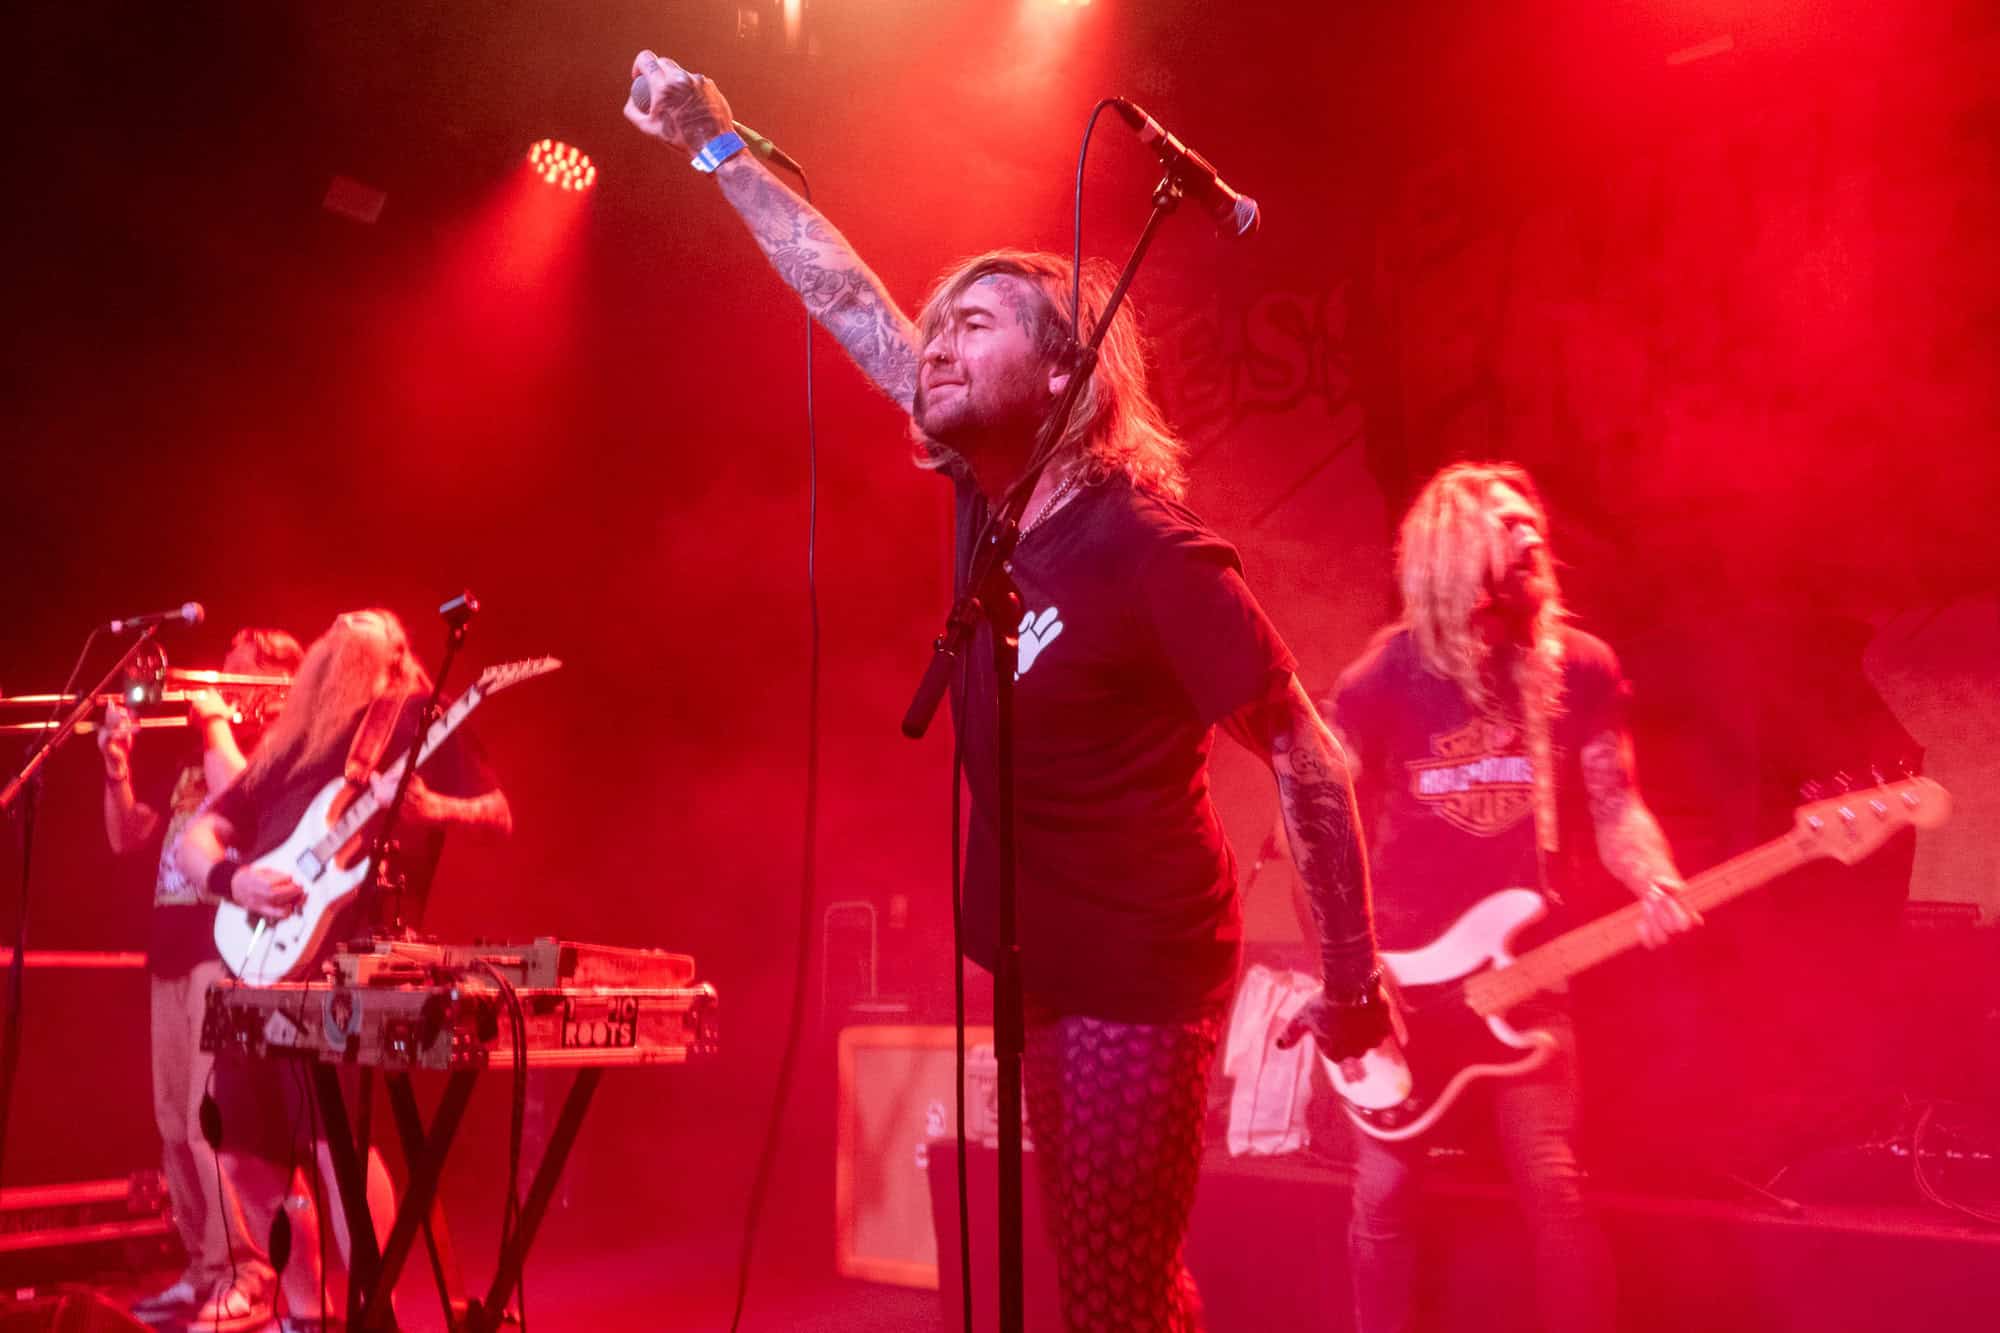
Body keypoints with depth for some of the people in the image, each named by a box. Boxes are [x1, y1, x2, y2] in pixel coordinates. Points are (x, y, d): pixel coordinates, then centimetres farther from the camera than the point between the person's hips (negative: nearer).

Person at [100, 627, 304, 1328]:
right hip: (174, 947, 9)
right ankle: (205, 1268, 17)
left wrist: (217, 726, -9)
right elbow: (127, 837, 21)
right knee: (176, 1124, 9)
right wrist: (118, 767, 5)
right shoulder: (198, 757, 23)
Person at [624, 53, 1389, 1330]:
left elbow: (1308, 759, -17)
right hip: (1041, 956, 8)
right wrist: (717, 142, 6)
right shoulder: (986, 485, -1)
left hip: (1140, 970, -7)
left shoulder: (1145, 546, -21)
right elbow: (848, 299, 6)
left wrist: (1355, 978, -15)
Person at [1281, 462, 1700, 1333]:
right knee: (1382, 1190, 5)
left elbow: (1614, 806, 4)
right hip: (1399, 977, -1)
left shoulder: (1578, 669, 0)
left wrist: (1654, 885, -17)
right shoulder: (1384, 679, -6)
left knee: (1556, 1193, -3)